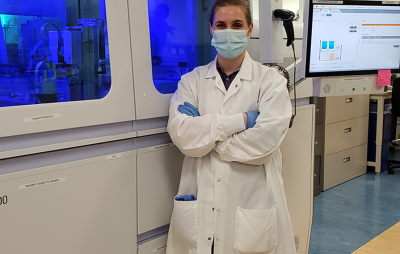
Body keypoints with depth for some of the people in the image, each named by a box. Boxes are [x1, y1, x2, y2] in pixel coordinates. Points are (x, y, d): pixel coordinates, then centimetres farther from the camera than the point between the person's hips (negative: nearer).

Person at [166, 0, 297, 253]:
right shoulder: (192, 80, 4)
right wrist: (241, 120, -16)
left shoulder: (270, 80, -2)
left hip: (252, 206, -1)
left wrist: (203, 130, -10)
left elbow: (265, 140, -15)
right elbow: (180, 133, -10)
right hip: (201, 205, 2)